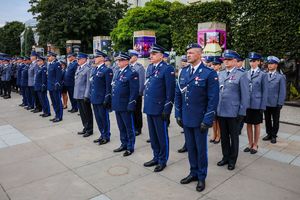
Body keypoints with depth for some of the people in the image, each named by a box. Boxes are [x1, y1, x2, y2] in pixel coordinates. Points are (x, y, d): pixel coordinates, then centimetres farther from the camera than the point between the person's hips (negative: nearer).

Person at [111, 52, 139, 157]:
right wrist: (113, 103, 15)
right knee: (121, 127, 18)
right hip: (117, 105, 8)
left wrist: (130, 106, -19)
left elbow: (134, 91, -16)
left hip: (125, 106, -8)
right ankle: (124, 144, 32)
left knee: (129, 127, 6)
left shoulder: (132, 73, -13)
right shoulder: (118, 72, 13)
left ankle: (130, 147, 19)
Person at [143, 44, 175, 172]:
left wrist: (167, 110, -15)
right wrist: (146, 104, 16)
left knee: (162, 136, 7)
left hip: (159, 109, -7)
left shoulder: (167, 69, -11)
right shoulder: (149, 68, 11)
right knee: (153, 136, 17)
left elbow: (170, 92, -14)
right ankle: (156, 158, 34)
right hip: (149, 108, 7)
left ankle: (163, 161, 24)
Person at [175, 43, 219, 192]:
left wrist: (207, 120, -14)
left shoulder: (209, 73, -11)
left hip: (200, 119, -4)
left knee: (201, 149, 11)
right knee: (190, 147, 17)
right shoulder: (183, 71, 6)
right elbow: (178, 94, 10)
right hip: (186, 118, 5)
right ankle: (193, 173, 36)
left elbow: (213, 99, -12)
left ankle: (202, 177, 29)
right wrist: (178, 114, 6)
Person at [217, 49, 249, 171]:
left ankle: (232, 160, 27)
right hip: (221, 111, 4)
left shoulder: (241, 75, -7)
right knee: (224, 136, 16)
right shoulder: (220, 74, 8)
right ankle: (225, 157, 33)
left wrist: (241, 113, -10)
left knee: (233, 137, 11)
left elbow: (245, 96, -7)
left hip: (234, 113, -4)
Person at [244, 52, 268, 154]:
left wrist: (263, 106, -8)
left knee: (256, 125, 10)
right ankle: (250, 144, 28)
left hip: (257, 104, -3)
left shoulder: (263, 75, -3)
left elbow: (265, 92, -4)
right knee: (248, 124, 12)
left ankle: (255, 145, 24)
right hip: (246, 104, 3)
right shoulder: (246, 74, 5)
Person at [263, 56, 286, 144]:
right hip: (266, 103, 3)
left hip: (275, 104, -2)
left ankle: (274, 136, 22)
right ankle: (269, 134, 27)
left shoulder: (280, 77, -3)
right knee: (267, 120, 13)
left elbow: (282, 91, -5)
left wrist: (280, 103, -10)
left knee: (275, 120, 9)